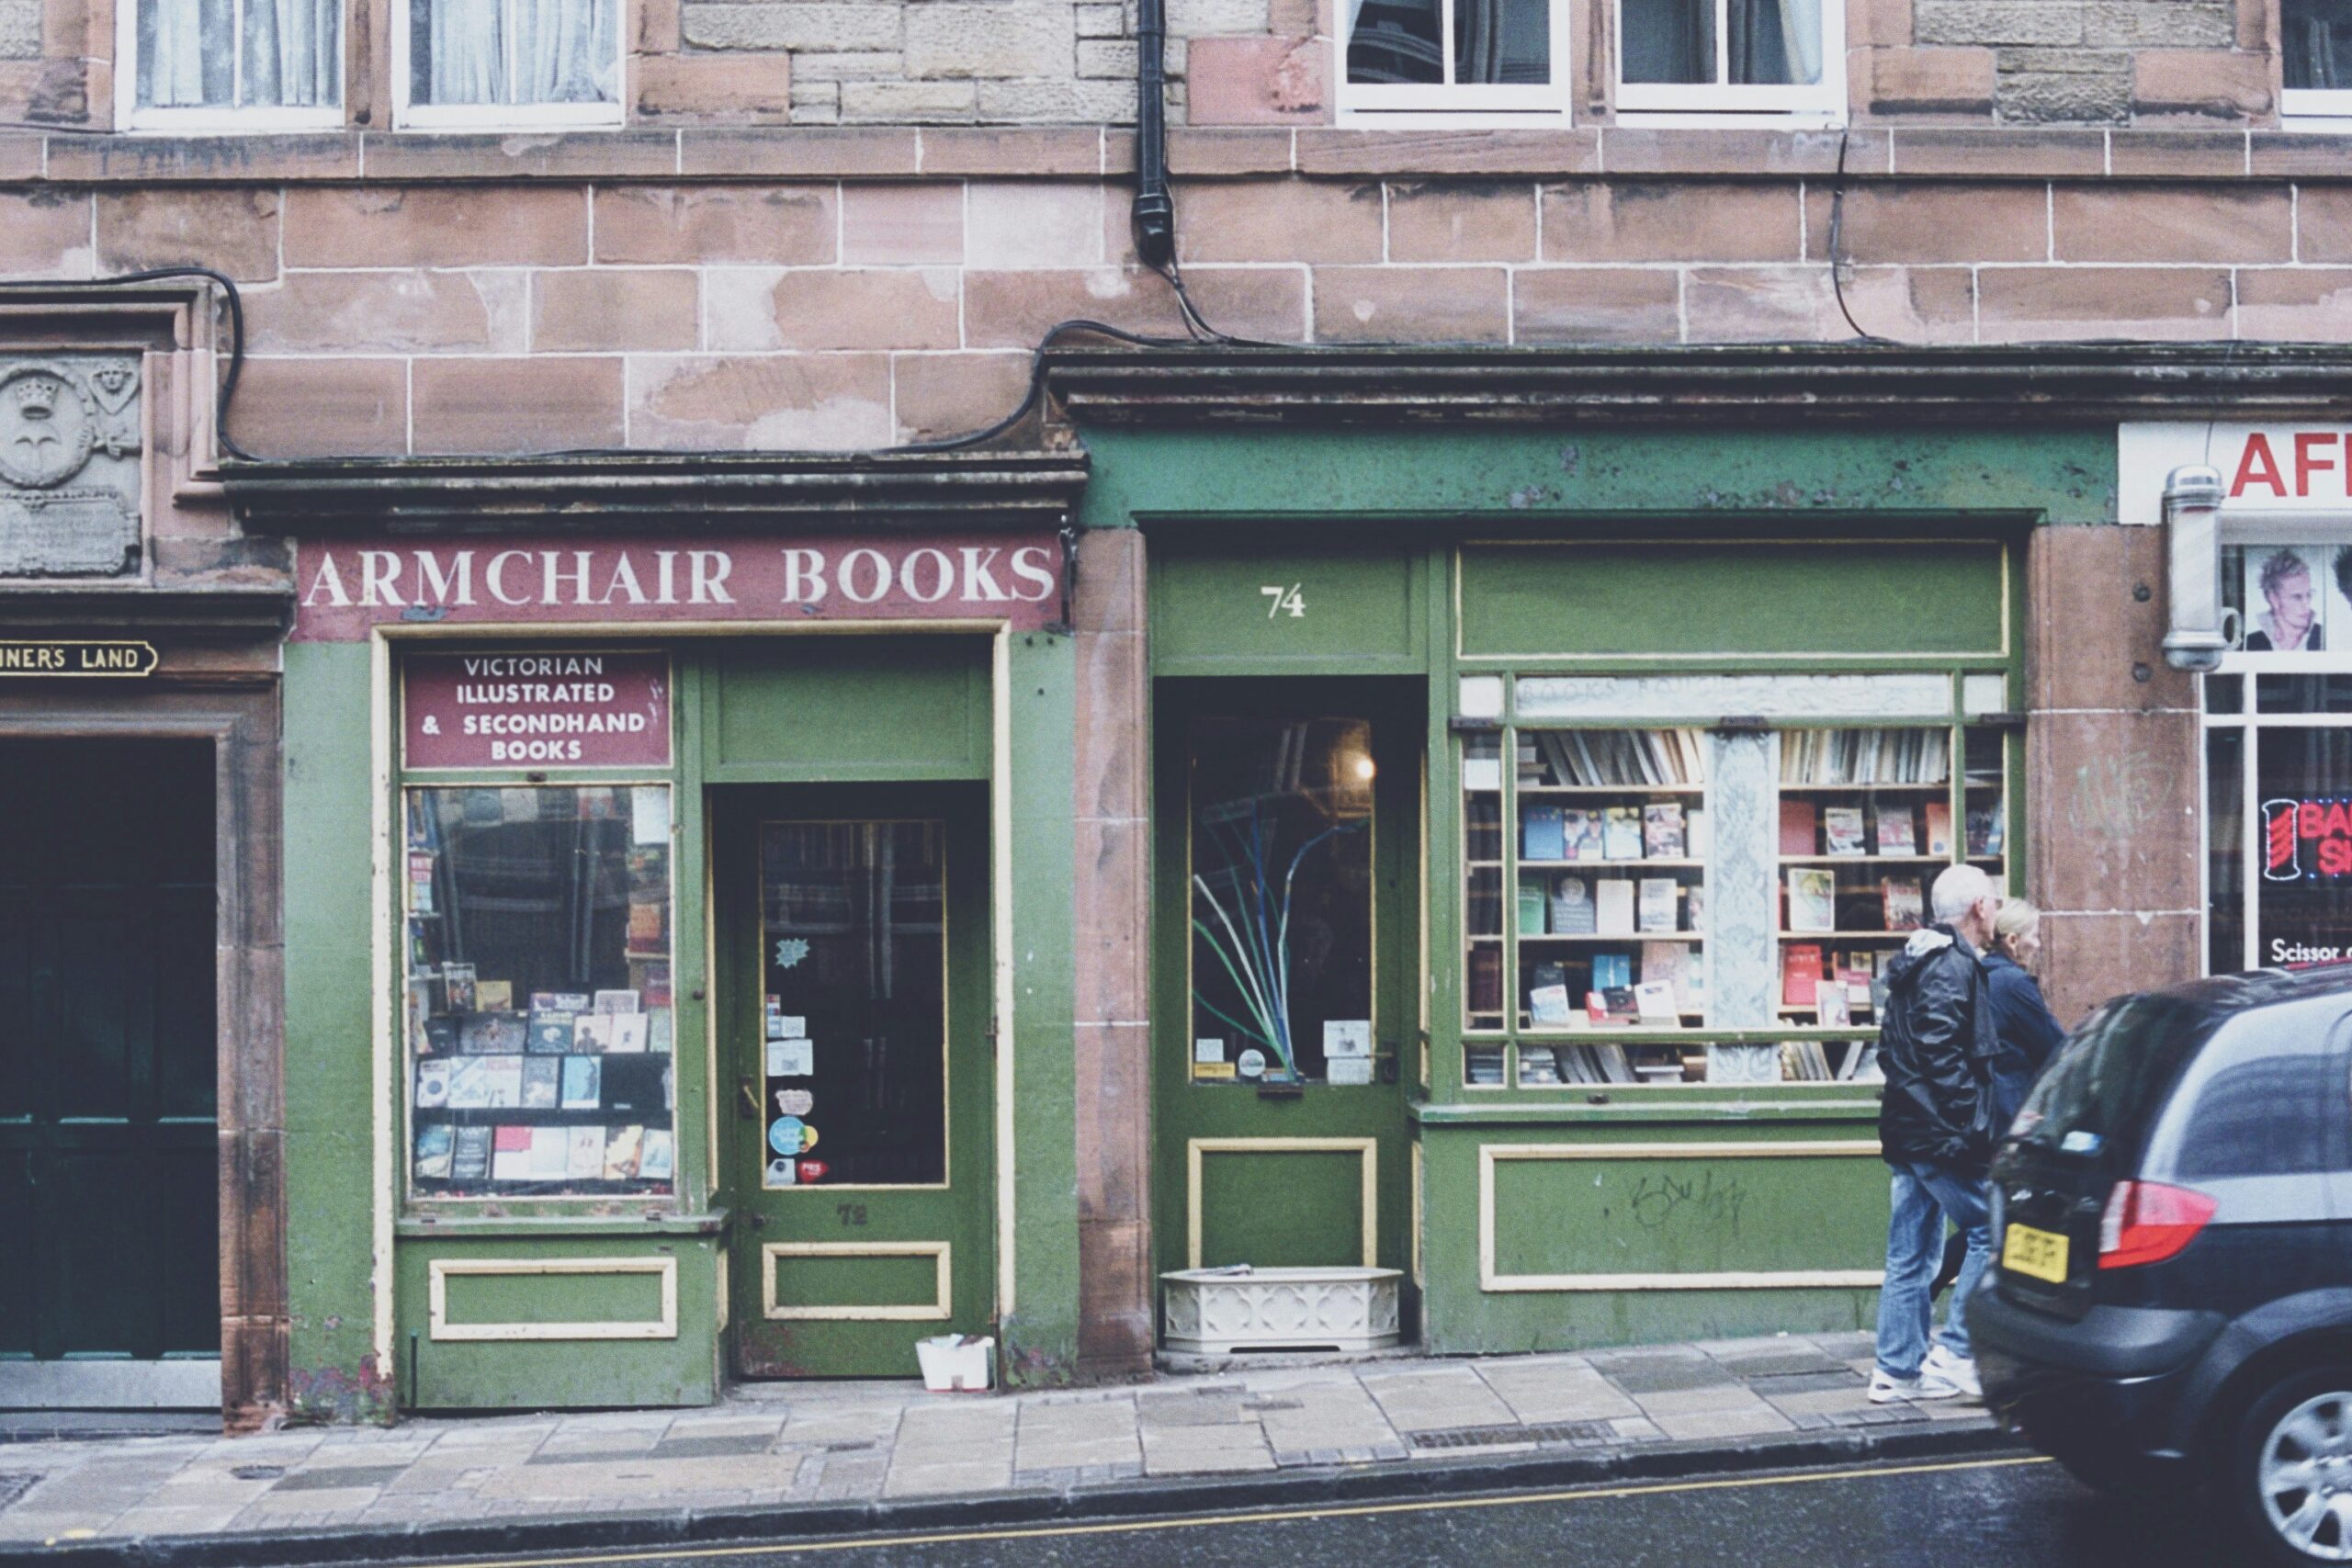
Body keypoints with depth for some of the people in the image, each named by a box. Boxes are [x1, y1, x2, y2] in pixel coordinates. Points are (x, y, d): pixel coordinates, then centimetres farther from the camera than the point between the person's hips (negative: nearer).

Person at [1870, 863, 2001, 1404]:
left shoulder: (1916, 960, 19)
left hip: (1905, 1130, 10)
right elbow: (1943, 1053, -22)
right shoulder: (1955, 964, -12)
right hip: (1940, 1134, -10)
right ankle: (1955, 1354, -3)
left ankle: (1898, 1370, 13)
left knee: (1911, 1256, 11)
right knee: (1989, 1231, -3)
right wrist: (1971, 1124, -21)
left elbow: (1890, 1049, 22)